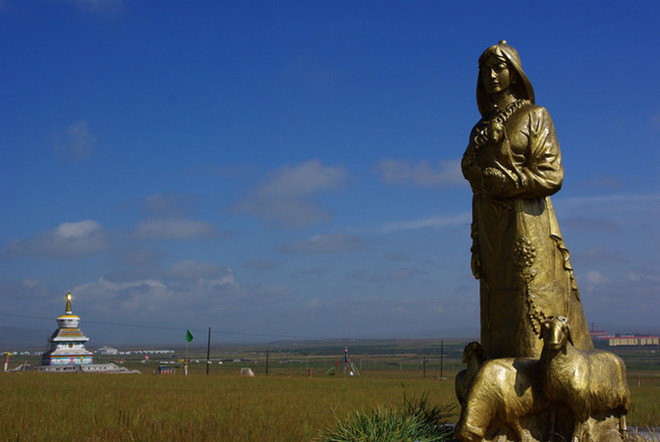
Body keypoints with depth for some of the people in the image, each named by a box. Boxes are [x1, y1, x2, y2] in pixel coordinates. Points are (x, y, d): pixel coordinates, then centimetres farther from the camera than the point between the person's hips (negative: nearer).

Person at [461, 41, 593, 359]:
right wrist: (477, 244, 11)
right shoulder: (481, 130, 19)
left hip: (527, 228, -5)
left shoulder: (534, 117, 4)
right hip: (492, 235, 6)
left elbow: (551, 176, -6)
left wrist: (503, 181, -11)